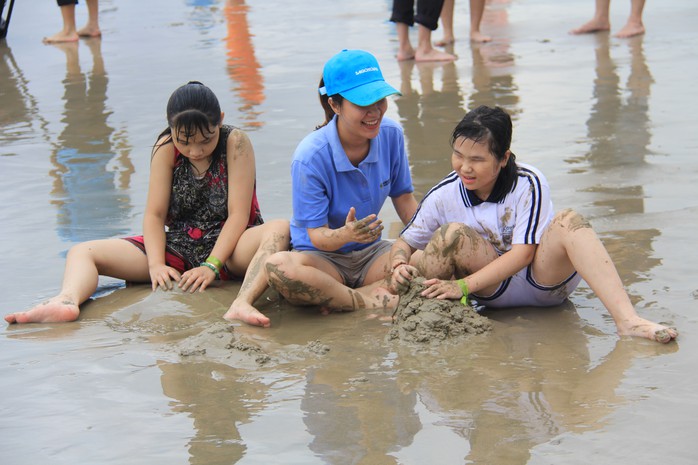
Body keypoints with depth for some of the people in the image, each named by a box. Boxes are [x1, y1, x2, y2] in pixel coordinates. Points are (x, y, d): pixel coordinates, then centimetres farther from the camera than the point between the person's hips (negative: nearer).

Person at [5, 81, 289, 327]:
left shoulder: (236, 143, -11)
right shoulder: (165, 149, -3)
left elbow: (239, 214, -15)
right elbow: (155, 214, -4)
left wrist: (212, 265, -26)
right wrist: (156, 264, -21)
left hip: (227, 248, -3)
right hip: (178, 248, 3)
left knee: (281, 230, -36)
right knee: (83, 252, -11)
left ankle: (242, 303, -60)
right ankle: (67, 302, -45)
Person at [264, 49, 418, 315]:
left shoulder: (390, 134, -7)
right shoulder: (310, 157, -21)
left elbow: (403, 199, 6)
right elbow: (318, 236, -19)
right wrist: (346, 234, -42)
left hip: (371, 253, 4)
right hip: (322, 258, -4)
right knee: (279, 267, -39)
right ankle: (374, 301, -27)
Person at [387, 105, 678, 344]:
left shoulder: (529, 184, -17)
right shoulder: (444, 195, -9)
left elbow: (523, 253, -21)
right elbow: (405, 242, 2)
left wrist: (463, 285, -29)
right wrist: (400, 267, -23)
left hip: (544, 279, -1)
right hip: (493, 291, 1)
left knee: (568, 221, -31)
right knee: (453, 234, -26)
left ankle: (628, 321, -44)